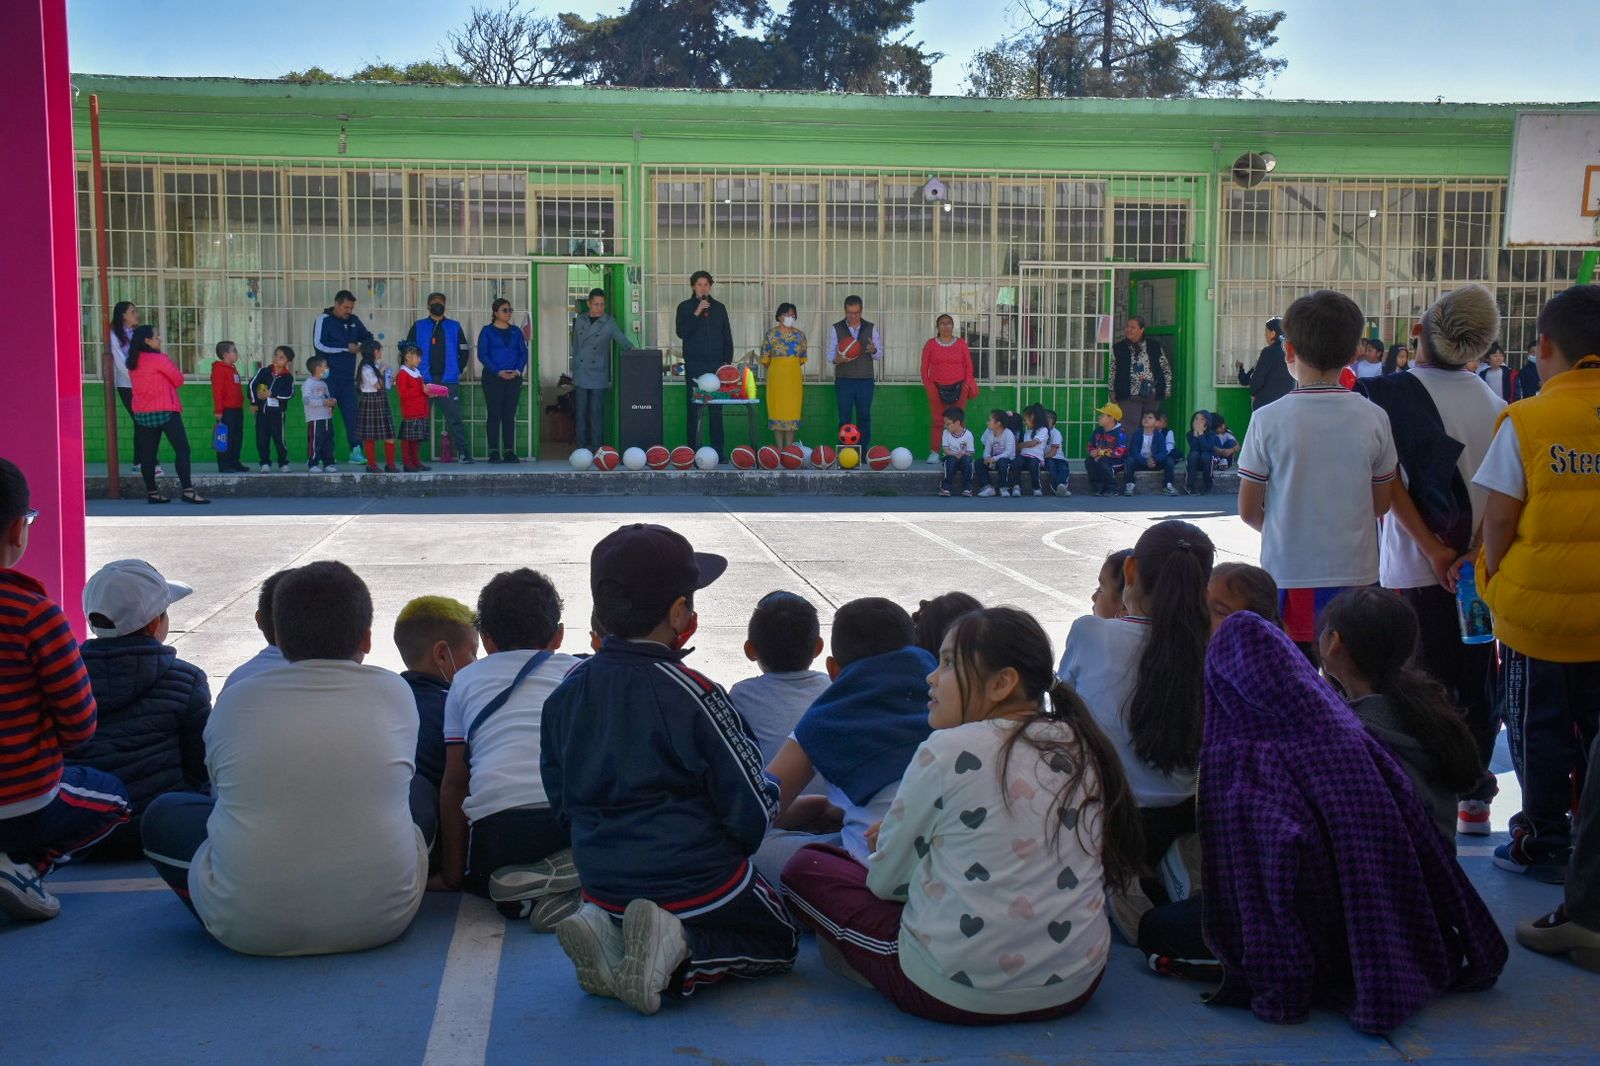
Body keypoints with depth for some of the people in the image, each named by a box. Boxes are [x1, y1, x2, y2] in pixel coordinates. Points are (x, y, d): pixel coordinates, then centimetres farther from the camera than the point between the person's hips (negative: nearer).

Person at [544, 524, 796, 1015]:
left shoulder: (568, 690, -1)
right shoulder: (694, 695, -17)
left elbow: (560, 799, 10)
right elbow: (752, 810, -12)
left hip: (603, 882, 5)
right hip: (697, 881, -5)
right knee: (778, 942, 18)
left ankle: (609, 933, 0)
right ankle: (682, 951, -11)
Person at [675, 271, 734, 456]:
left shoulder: (719, 307, 13)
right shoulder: (685, 307, 5)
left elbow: (727, 336, 14)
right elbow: (681, 332, -8)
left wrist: (727, 360, 6)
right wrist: (697, 313, -14)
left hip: (716, 365, 2)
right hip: (694, 365, -2)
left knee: (716, 408, 0)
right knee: (694, 407, -4)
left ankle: (718, 448, 3)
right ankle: (694, 449, -1)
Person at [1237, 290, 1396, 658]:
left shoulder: (1269, 420, -9)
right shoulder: (1374, 419, -3)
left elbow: (1248, 510, -4)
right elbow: (1381, 503, 6)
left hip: (1288, 575, -1)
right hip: (1356, 573, 2)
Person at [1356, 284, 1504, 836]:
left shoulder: (1387, 393, -10)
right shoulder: (1494, 401, 3)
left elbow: (1389, 481, -14)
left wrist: (1433, 548, -11)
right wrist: (1475, 550, -8)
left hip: (1417, 569, -4)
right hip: (1481, 568, 4)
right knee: (1476, 683, 13)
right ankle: (1475, 796, 21)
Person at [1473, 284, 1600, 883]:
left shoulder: (1526, 421, -15)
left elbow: (1499, 516, -13)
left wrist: (1494, 579, 2)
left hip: (1538, 610, -3)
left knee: (1539, 729, 11)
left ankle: (1544, 844, 21)